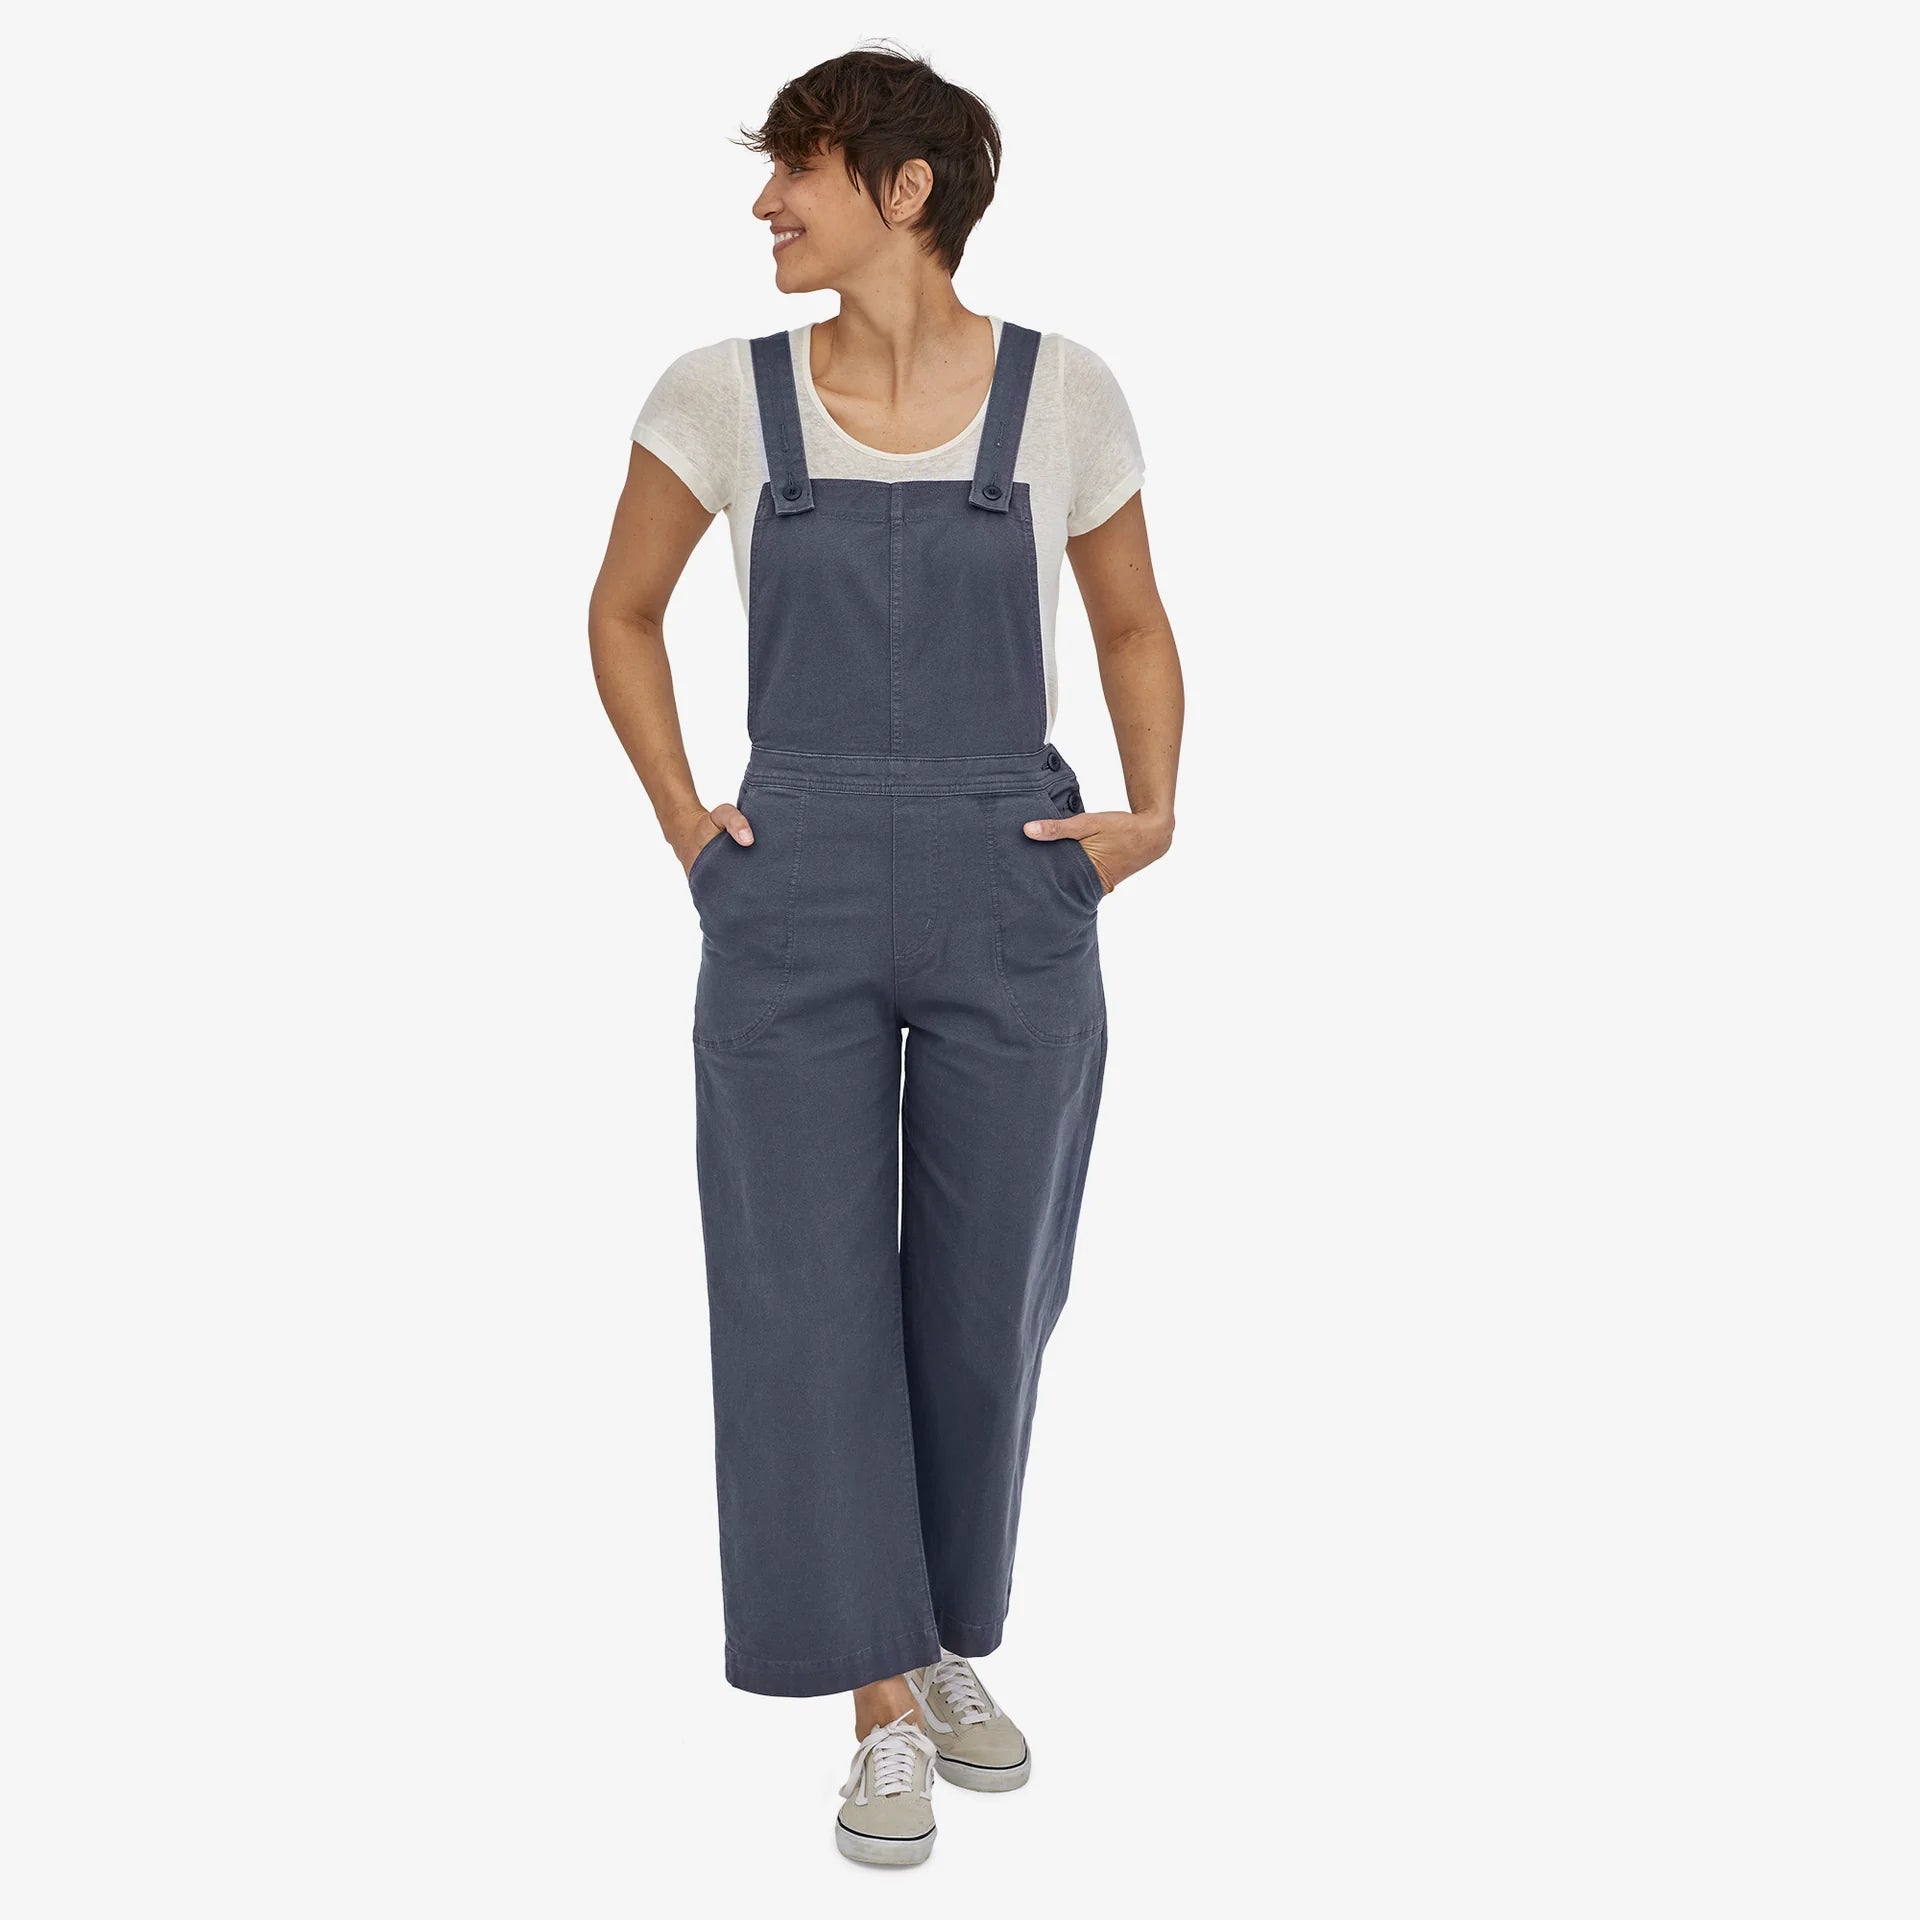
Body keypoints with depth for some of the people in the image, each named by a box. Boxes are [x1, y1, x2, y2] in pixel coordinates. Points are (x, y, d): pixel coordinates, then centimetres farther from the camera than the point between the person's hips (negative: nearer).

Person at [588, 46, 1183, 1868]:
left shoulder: (1064, 393, -2)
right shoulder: (720, 394, 0)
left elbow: (1132, 624, 13)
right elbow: (624, 614, 13)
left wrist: (1153, 812, 0)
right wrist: (682, 820, 4)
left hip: (1011, 901, 0)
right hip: (794, 906, 0)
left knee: (984, 1297, 10)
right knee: (808, 1290, 1)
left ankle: (952, 1644, 33)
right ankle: (880, 1701, 17)